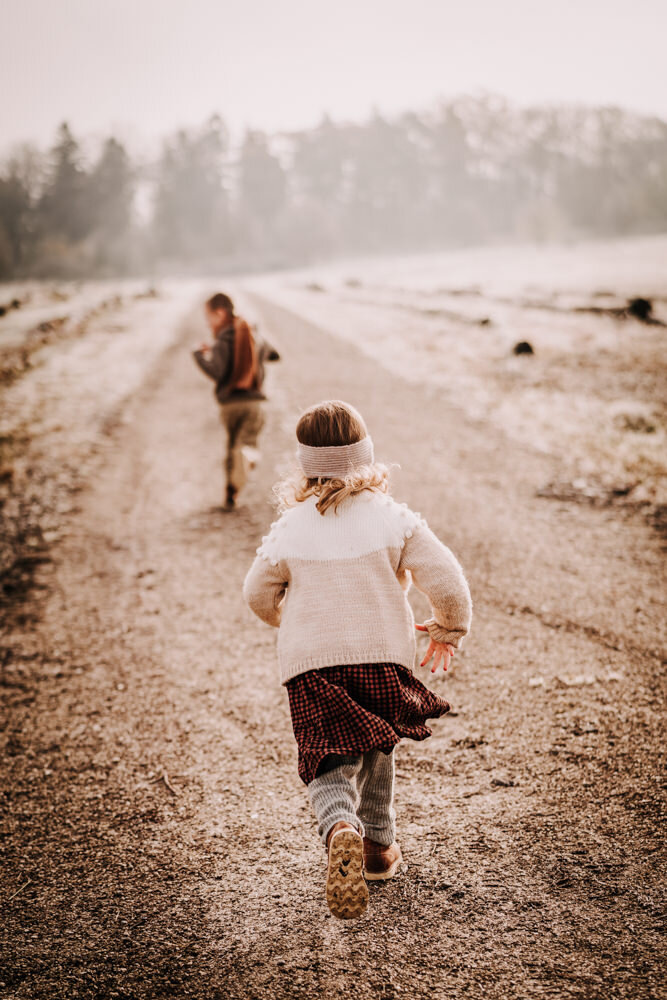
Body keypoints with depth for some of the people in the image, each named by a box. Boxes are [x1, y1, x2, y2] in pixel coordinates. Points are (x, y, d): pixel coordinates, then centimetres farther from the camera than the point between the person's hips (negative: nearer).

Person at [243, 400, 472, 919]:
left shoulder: (288, 529, -2)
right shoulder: (393, 518, -5)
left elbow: (260, 595, 10)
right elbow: (447, 580, -8)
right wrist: (449, 628, 12)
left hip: (311, 663, -1)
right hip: (383, 656, 1)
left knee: (330, 763, 3)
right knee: (376, 749, 25)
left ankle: (341, 829, -29)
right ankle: (379, 846, 36)